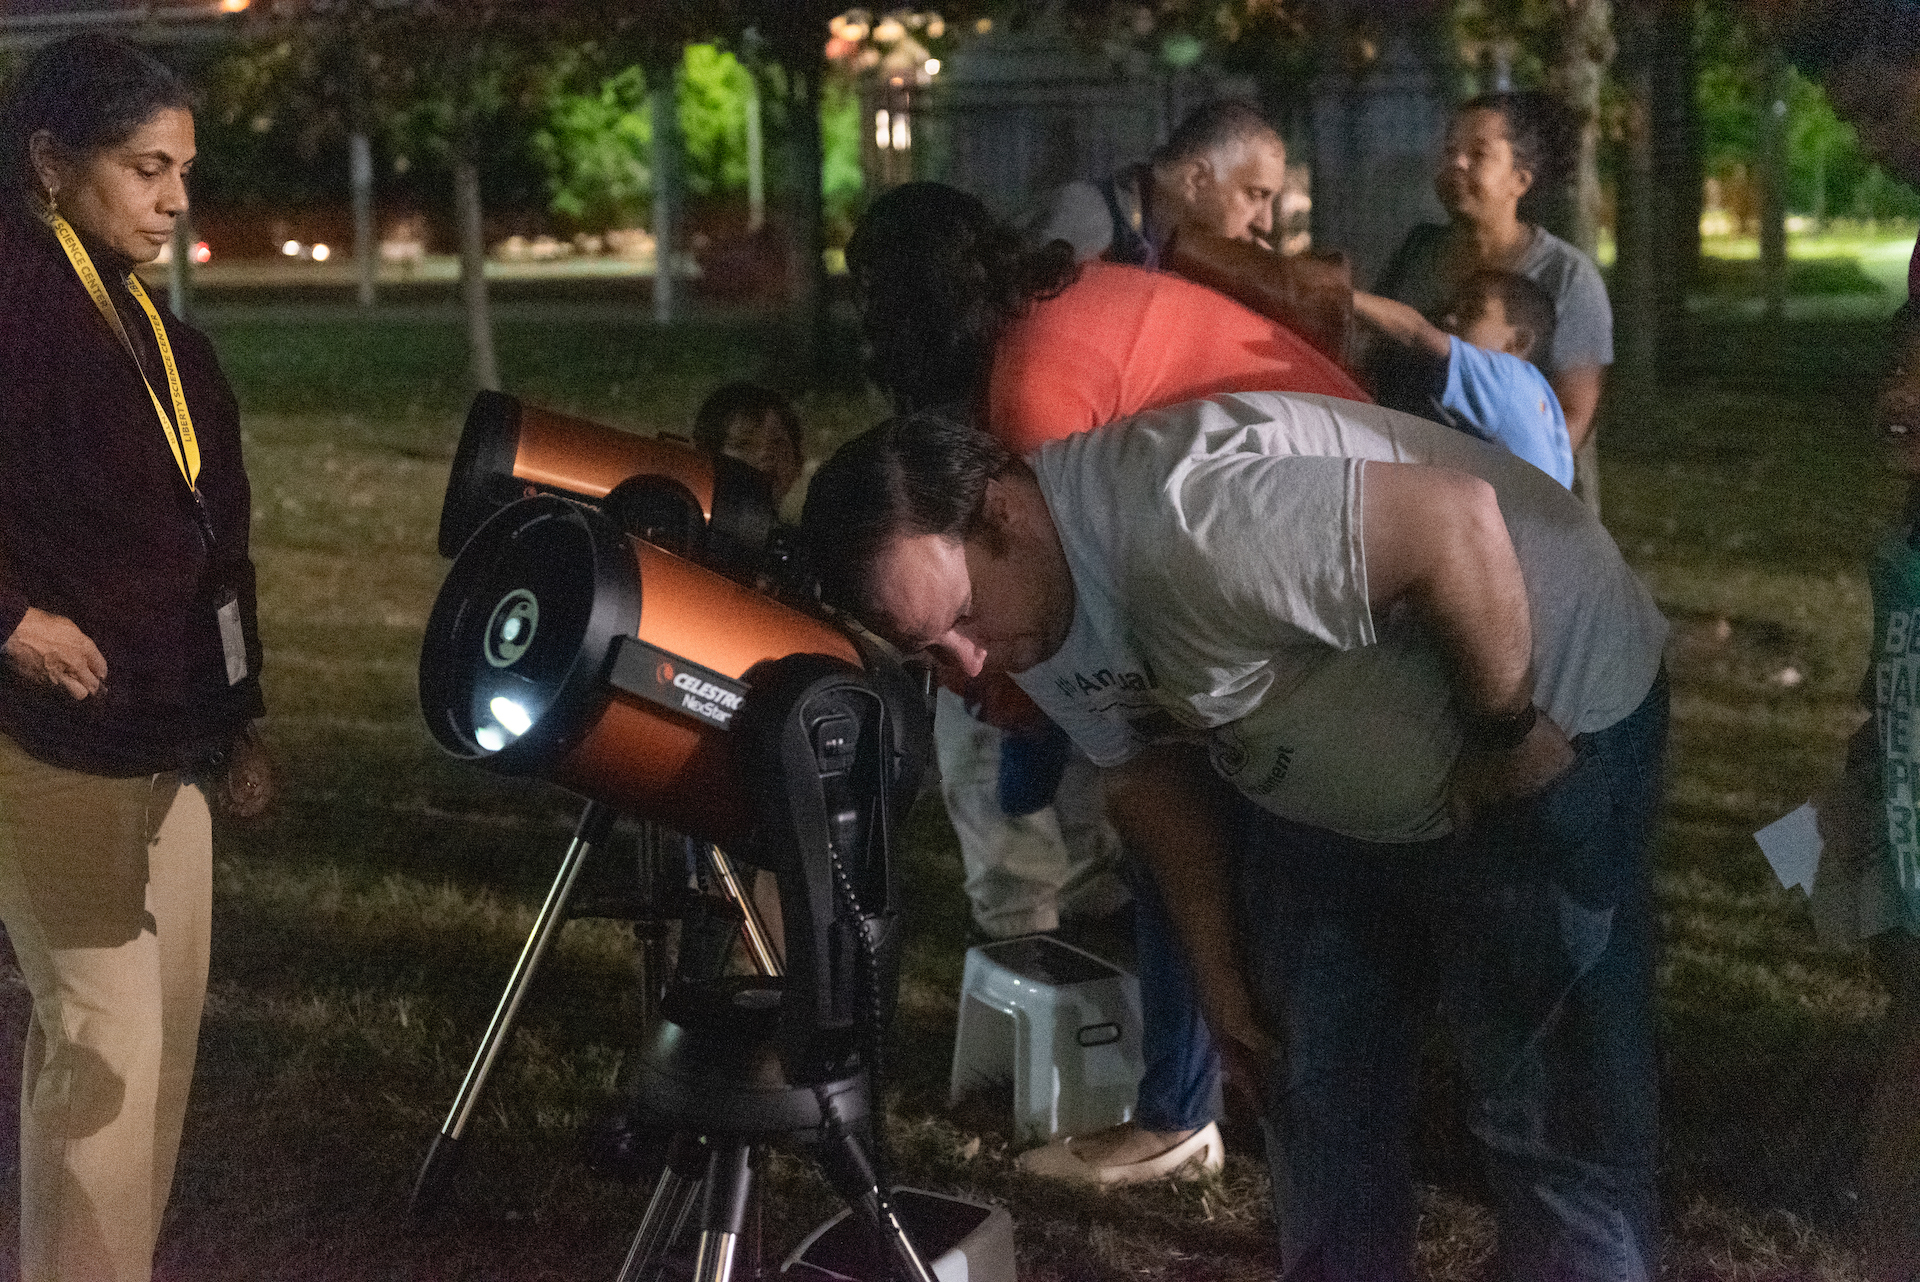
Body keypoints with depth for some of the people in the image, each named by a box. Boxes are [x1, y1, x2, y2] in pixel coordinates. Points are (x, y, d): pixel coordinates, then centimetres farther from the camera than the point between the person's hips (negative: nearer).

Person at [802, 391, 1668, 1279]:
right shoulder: (1029, 617, -8)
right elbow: (1147, 773, 6)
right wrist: (1215, 965, 9)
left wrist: (1509, 736, -26)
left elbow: (1458, 521, -38)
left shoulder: (1184, 515, -38)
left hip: (1553, 716, -8)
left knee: (1554, 1110, -7)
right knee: (1316, 1087, 14)